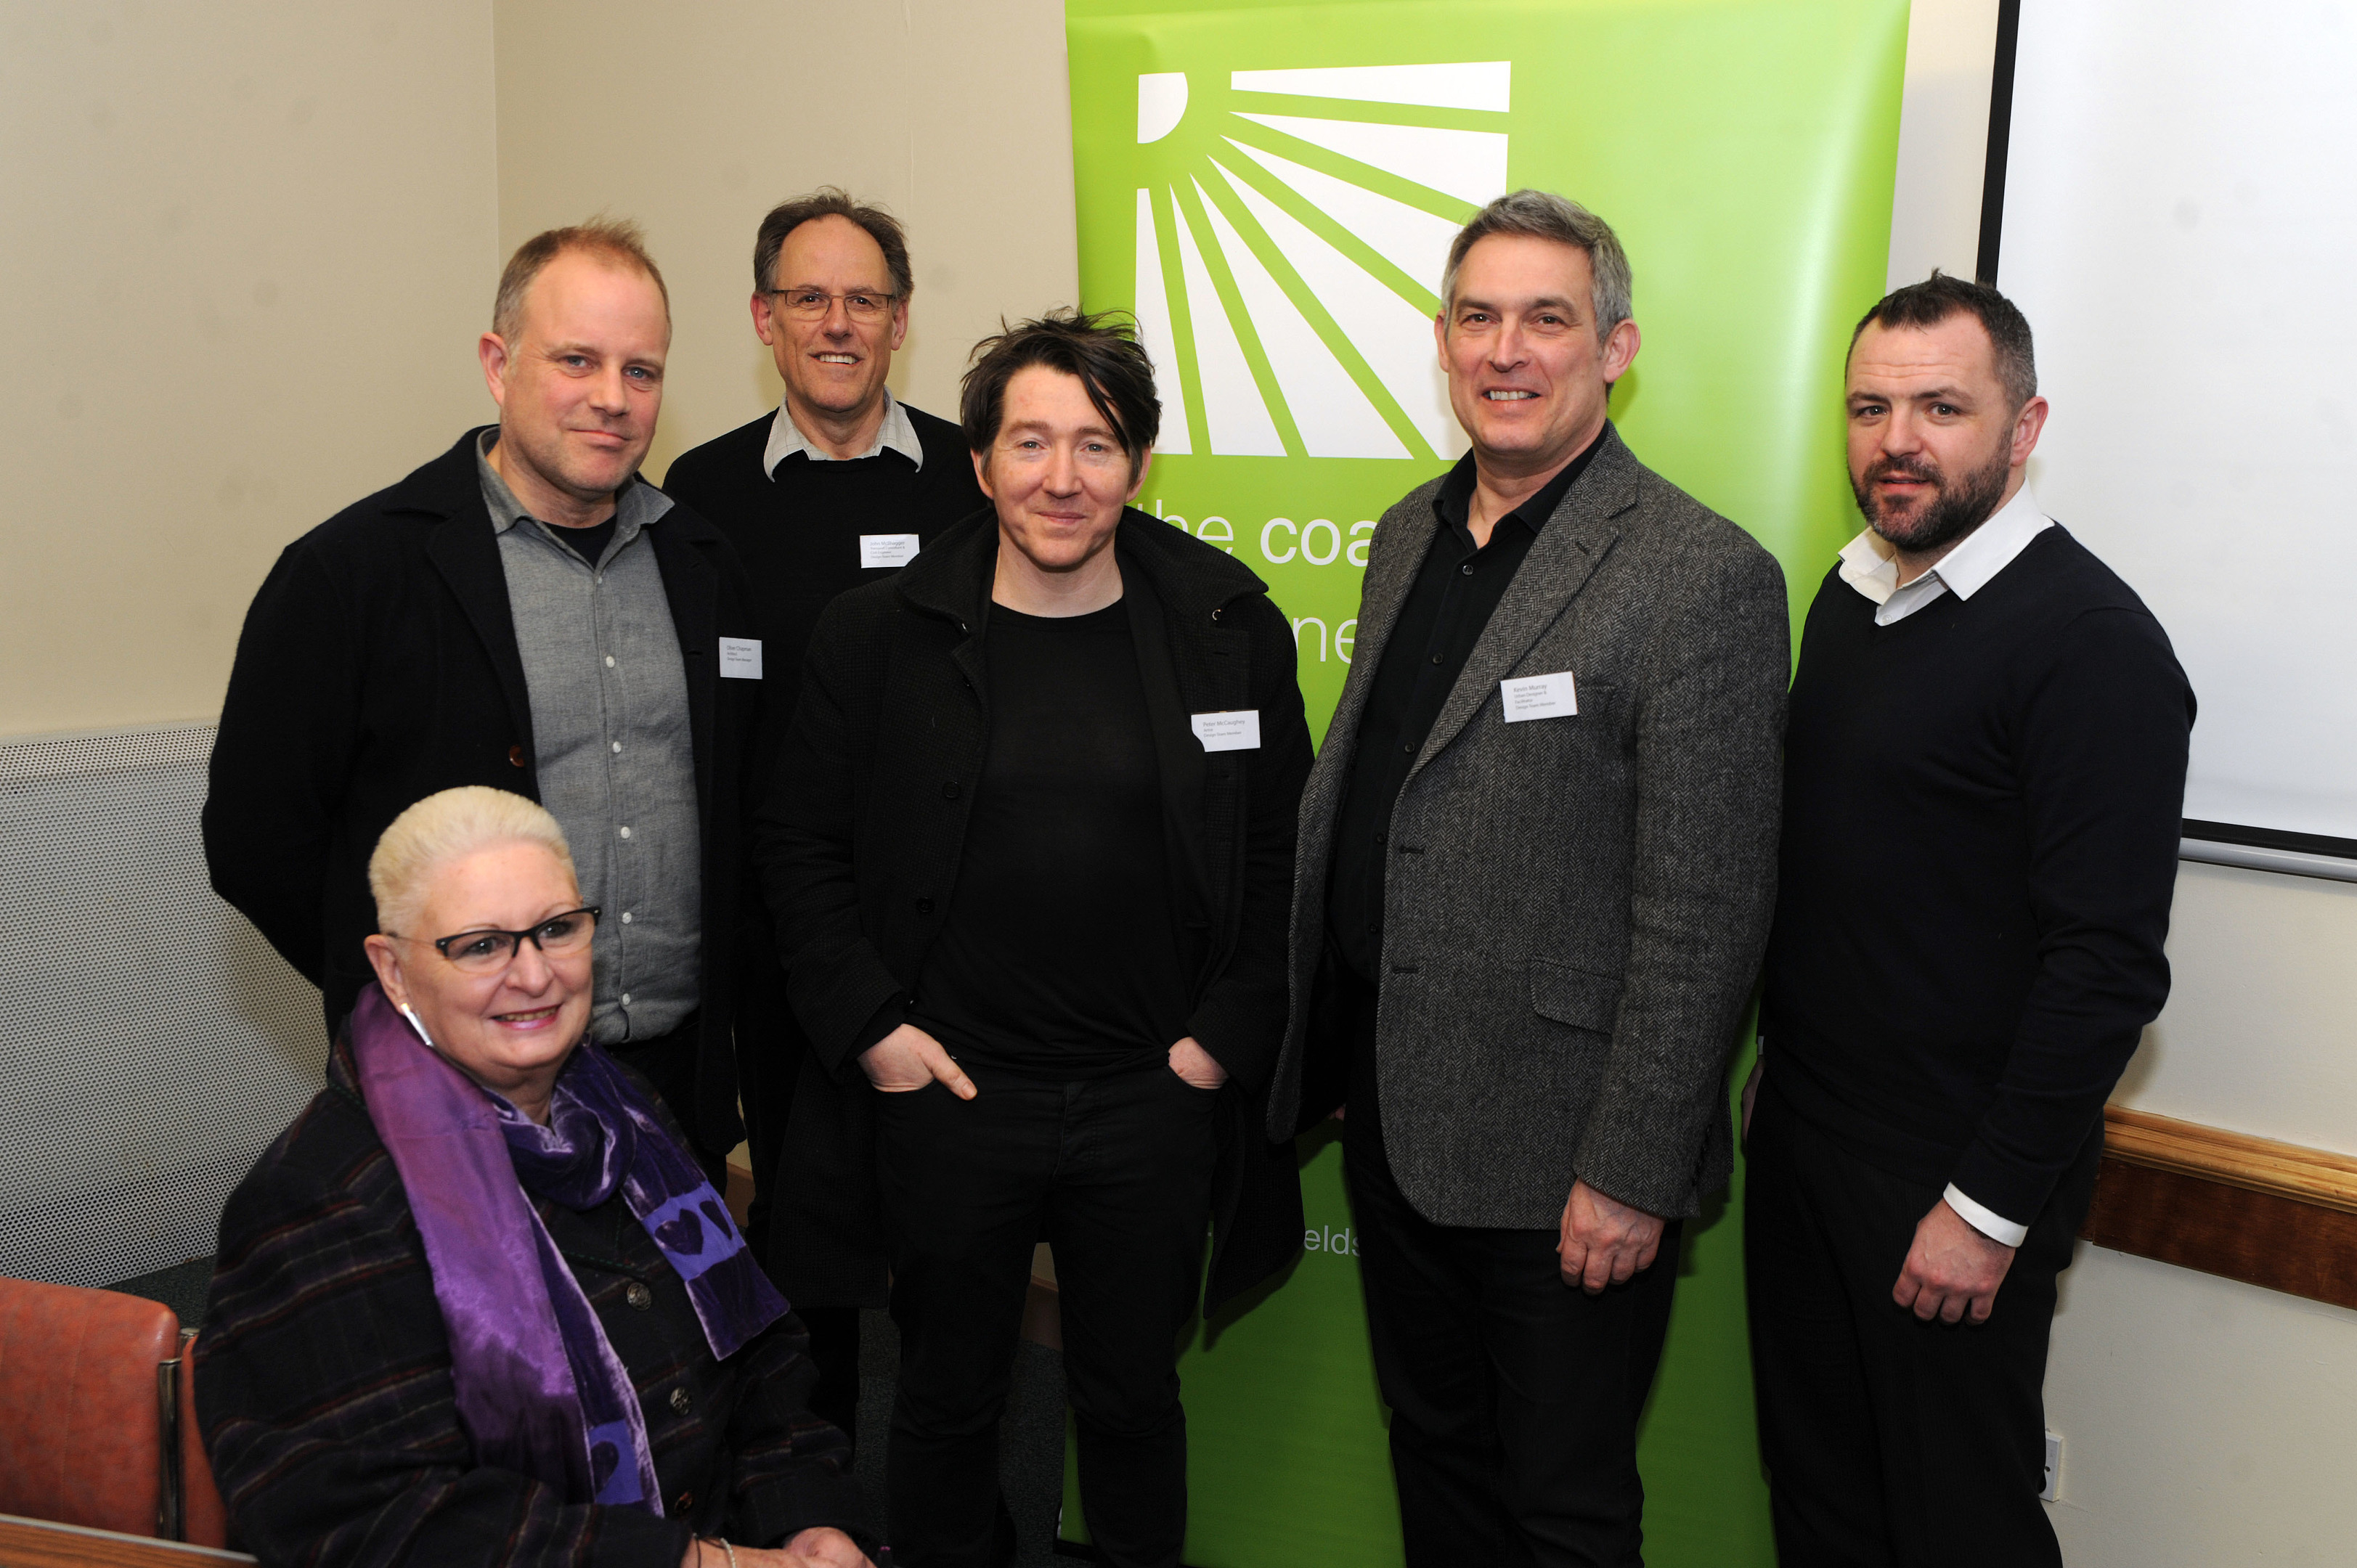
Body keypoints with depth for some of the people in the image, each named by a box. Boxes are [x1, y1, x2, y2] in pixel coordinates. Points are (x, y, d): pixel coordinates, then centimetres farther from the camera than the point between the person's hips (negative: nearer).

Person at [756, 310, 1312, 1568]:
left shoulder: (1228, 629, -1)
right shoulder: (879, 633, -2)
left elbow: (1280, 852, 4)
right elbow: (802, 844, 2)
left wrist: (1225, 1038, -3)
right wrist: (869, 1028, -6)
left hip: (1158, 1102, 1)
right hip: (942, 1094, 0)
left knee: (1133, 1403, 18)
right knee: (947, 1400, 17)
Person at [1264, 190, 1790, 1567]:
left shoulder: (1704, 577, -17)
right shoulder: (1410, 535, 8)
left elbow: (1704, 916, -19)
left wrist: (1633, 1172, -18)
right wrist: (1316, 1054, 14)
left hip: (1557, 1157, -7)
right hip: (1392, 1114, 7)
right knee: (1435, 1454, 24)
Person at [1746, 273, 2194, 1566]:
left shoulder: (2092, 644, -17)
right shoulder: (1850, 594, 8)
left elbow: (2109, 964, -20)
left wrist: (1991, 1208, -18)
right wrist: (1781, 1065, 11)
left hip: (1951, 1177, -7)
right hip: (1798, 1135, 7)